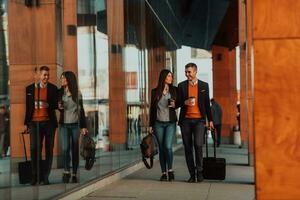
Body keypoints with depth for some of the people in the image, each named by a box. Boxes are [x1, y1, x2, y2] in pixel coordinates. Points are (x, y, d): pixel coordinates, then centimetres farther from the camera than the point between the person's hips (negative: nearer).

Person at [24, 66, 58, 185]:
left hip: (49, 122, 0)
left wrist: (48, 105, -17)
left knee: (49, 150, 1)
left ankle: (45, 177, 8)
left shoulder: (52, 88, 6)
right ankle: (35, 176, 3)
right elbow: (28, 107, 14)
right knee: (34, 148, -7)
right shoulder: (29, 88, 10)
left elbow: (56, 104, 5)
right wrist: (26, 123, 10)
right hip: (34, 122, 0)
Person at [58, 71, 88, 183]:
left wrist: (83, 126, 1)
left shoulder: (77, 94, 2)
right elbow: (56, 106, 17)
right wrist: (58, 107, -8)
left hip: (75, 125, 0)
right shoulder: (60, 93, 5)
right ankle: (67, 171, -3)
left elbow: (81, 110, 5)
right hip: (64, 125, 0)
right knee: (65, 148, -16)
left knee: (75, 150, 2)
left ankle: (74, 174, 10)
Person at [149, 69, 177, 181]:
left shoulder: (174, 90, 4)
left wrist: (174, 105, -11)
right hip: (159, 123, 1)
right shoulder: (155, 92, 5)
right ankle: (163, 173, 10)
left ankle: (170, 170, 0)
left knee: (168, 146, -16)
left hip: (170, 123, -1)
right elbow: (152, 108, 10)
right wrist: (150, 125, 7)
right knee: (161, 148, 3)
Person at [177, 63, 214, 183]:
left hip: (199, 120, -1)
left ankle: (199, 171, 1)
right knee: (188, 147, 3)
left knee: (198, 145, -15)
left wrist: (210, 120, 8)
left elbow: (207, 104, 11)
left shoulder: (204, 85, 8)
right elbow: (177, 103, 8)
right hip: (185, 120, 1)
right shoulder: (181, 86, 7)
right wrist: (185, 102, -13)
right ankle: (192, 174, 10)